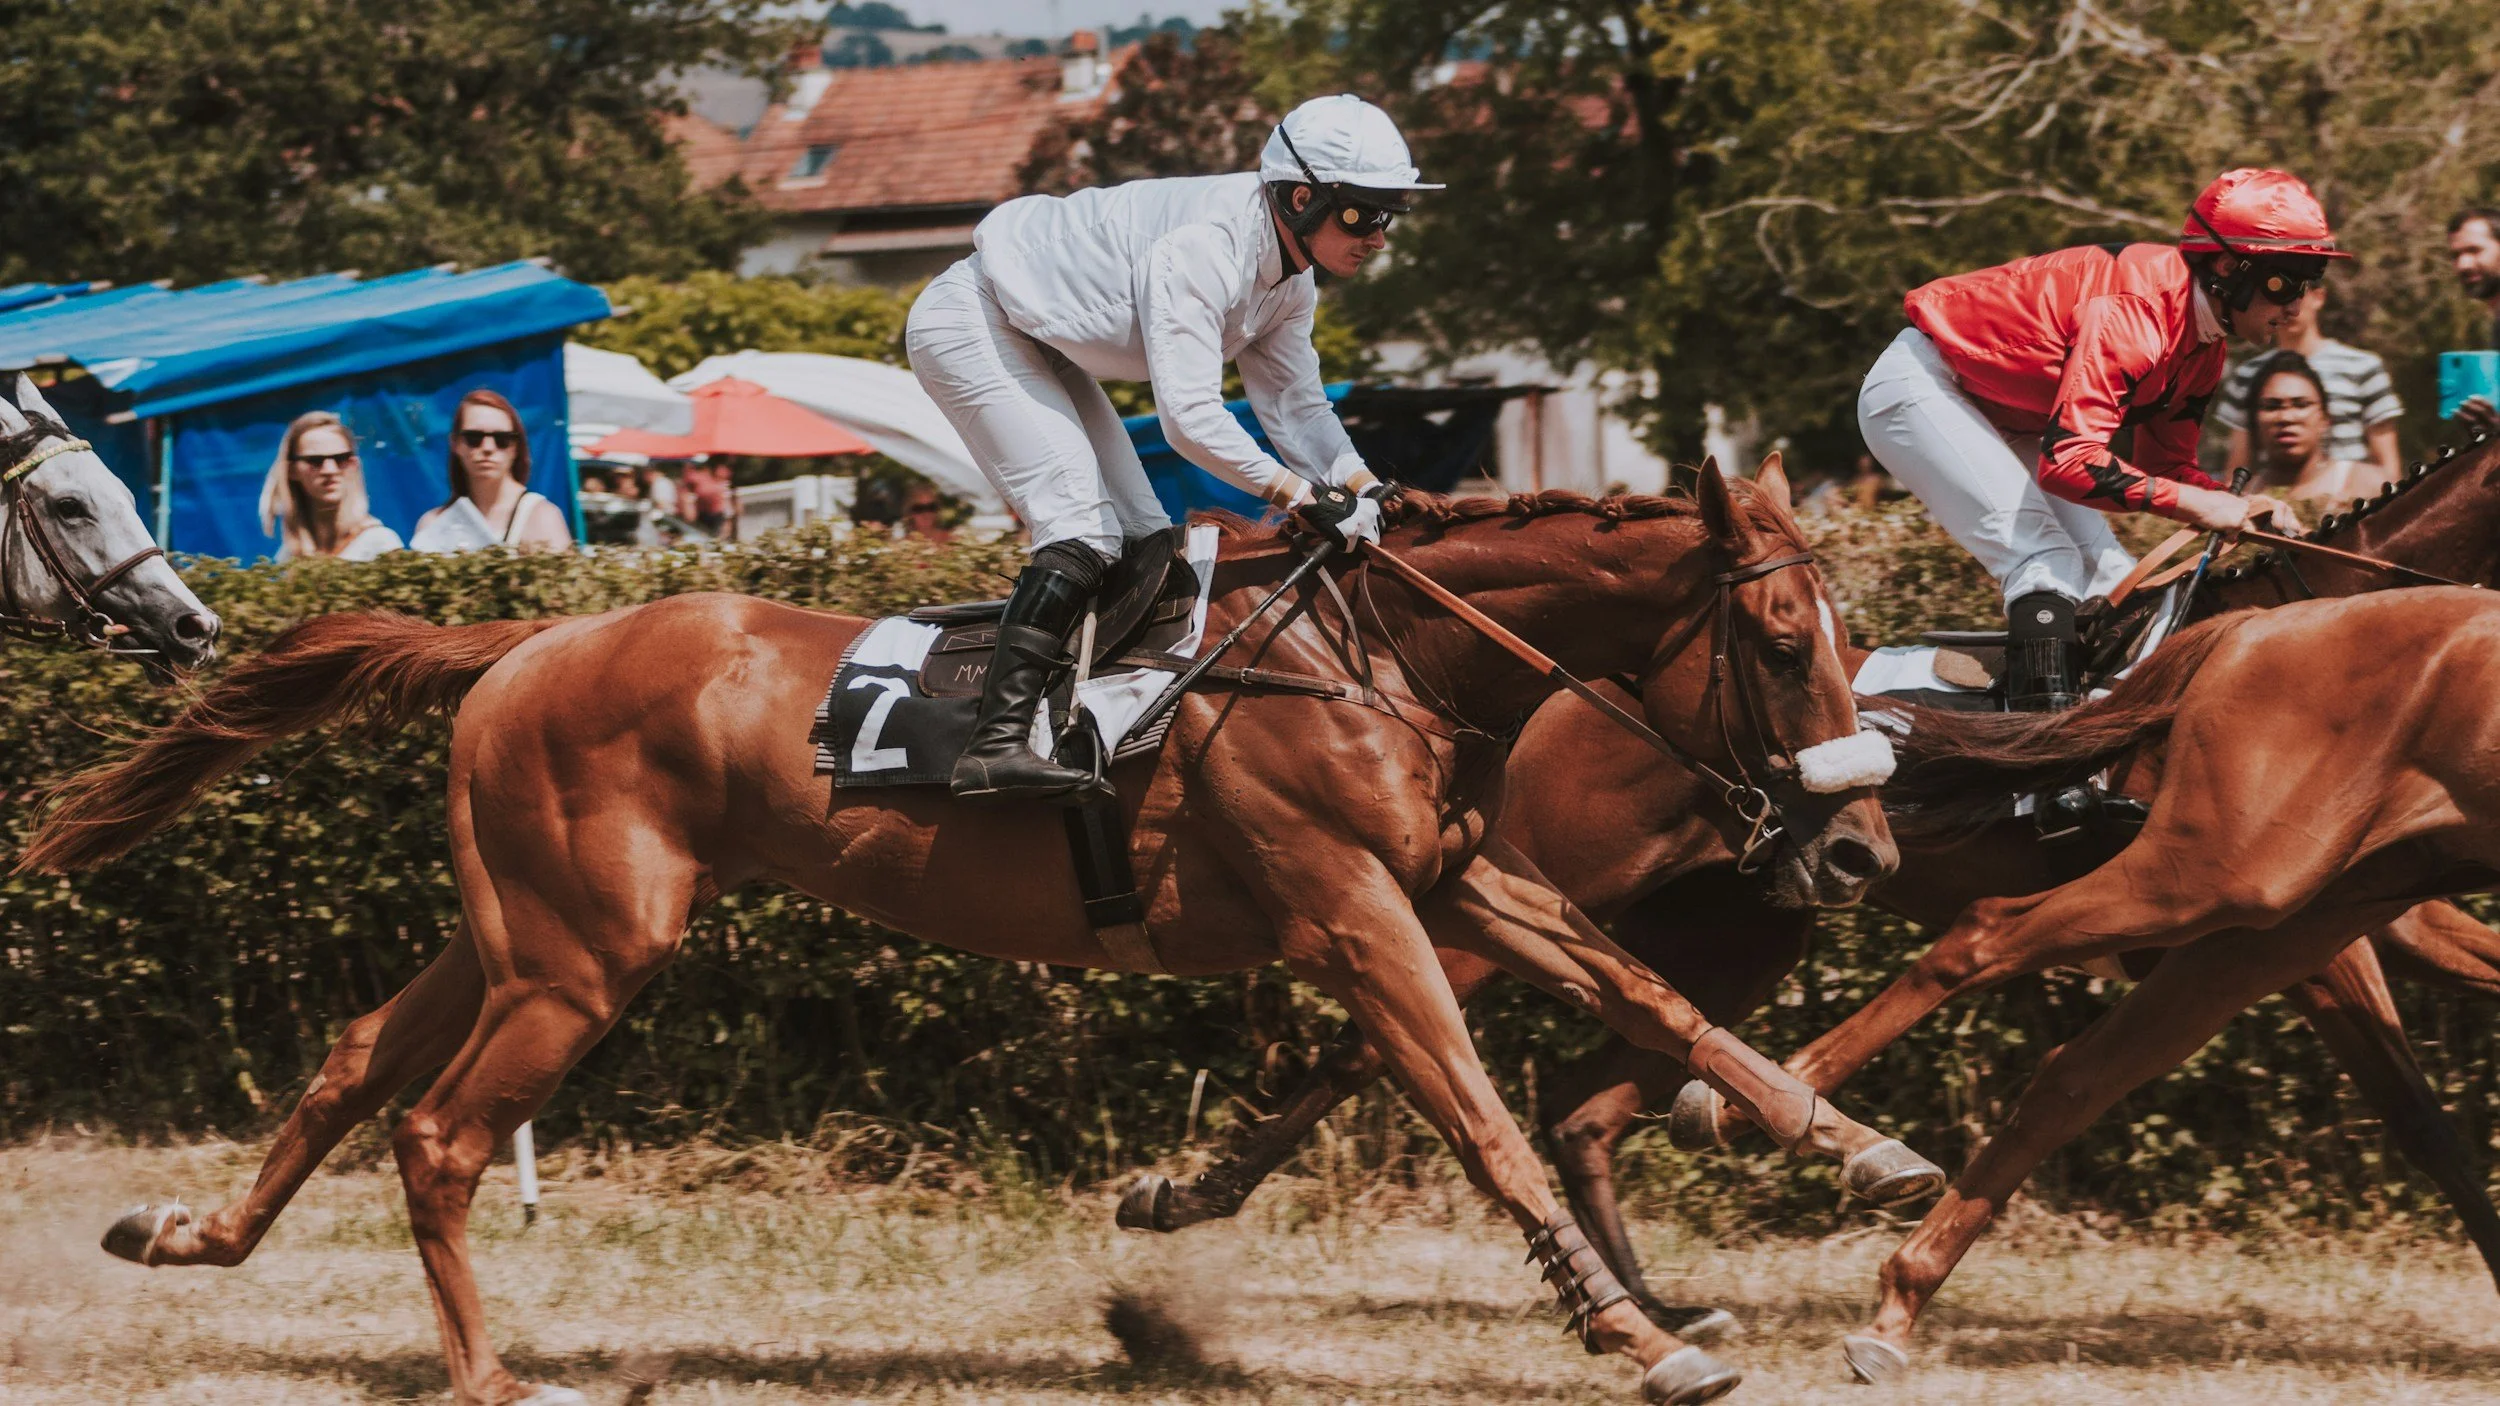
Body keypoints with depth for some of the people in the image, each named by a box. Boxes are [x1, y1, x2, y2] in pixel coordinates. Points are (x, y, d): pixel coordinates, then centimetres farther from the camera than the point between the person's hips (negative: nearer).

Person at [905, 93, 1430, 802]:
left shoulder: (1289, 278, -3)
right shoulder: (1202, 247, -33)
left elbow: (1296, 403, -1)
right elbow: (1189, 416, -37)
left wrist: (1360, 486, -17)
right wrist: (1299, 493, -36)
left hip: (1039, 344, 10)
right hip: (970, 323, -10)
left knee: (1143, 542, 5)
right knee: (1082, 532, -22)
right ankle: (994, 744, -29)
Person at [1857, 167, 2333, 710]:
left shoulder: (2202, 343, -2)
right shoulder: (2132, 314, -32)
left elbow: (2167, 465, 5)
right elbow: (2068, 460, -39)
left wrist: (2242, 509, -14)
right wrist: (2197, 502, -40)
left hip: (1998, 415, 10)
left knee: (2104, 571, 1)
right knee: (2046, 563, -21)